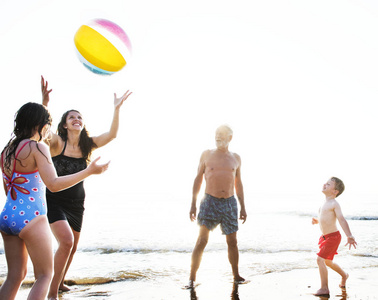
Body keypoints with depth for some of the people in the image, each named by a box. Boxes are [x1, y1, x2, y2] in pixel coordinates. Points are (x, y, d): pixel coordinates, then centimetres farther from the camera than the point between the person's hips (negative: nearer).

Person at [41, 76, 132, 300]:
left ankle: (61, 282, 43)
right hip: (55, 200, -5)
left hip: (77, 202, 6)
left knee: (73, 245, 17)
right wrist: (45, 104, -49)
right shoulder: (57, 142, -13)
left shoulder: (87, 145, -1)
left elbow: (112, 134, -10)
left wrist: (117, 109, -18)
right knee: (66, 241, -23)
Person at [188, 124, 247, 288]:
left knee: (232, 242, 9)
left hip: (229, 203, 3)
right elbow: (198, 179, 5)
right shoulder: (207, 154, 3)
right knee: (202, 240, -10)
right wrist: (193, 204, -1)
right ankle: (192, 278, -4)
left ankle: (236, 275, 25)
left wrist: (243, 207, 12)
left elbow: (238, 184, 16)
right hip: (210, 201, -3)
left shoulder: (236, 158, 10)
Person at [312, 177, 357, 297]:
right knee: (327, 261, 22)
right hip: (325, 236, 9)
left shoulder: (334, 204, -17)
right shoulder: (325, 203, 10)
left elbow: (341, 220, -27)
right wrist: (317, 221, 5)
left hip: (333, 236, -9)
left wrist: (349, 236, -36)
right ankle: (344, 275, 47)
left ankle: (324, 289, -6)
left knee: (320, 259, -14)